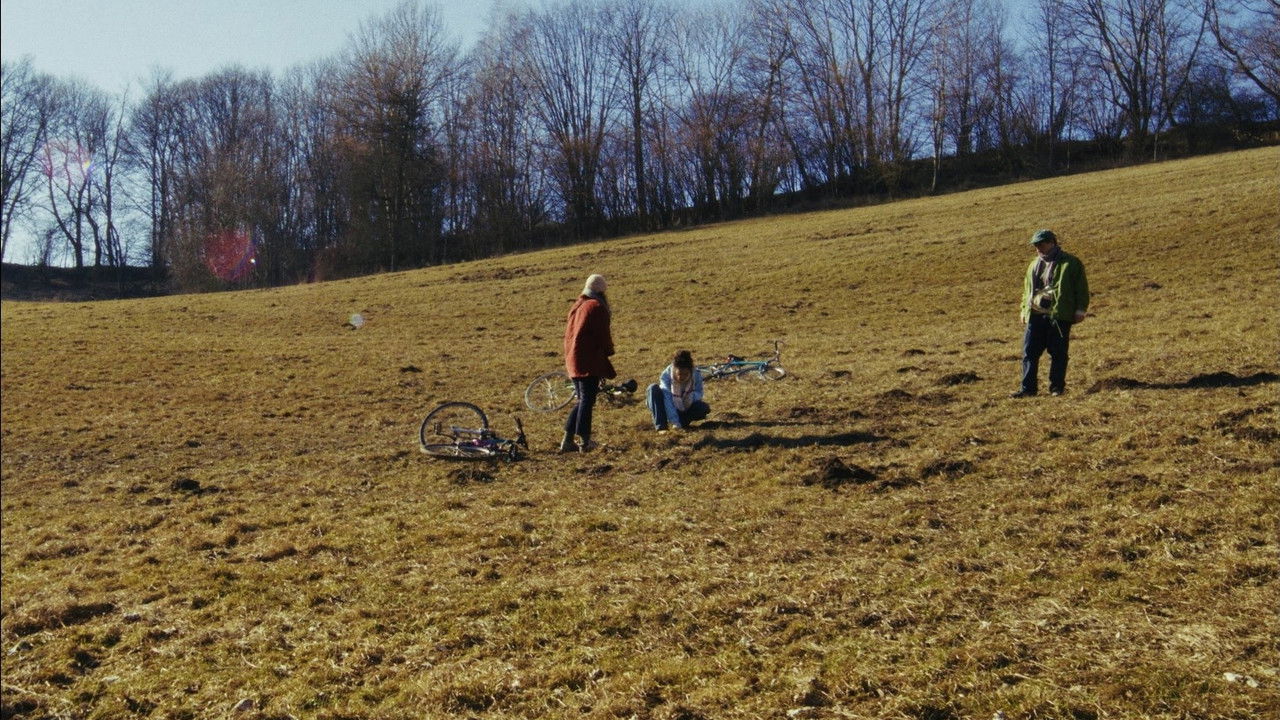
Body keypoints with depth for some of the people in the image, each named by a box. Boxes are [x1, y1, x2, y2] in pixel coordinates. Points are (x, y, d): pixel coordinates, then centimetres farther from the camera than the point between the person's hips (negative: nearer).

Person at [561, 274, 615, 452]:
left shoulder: (577, 305, 14)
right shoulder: (597, 307, -11)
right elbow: (603, 334, -9)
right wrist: (608, 351, 8)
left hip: (573, 359, 8)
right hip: (589, 361, -8)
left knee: (582, 400, 14)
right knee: (587, 399, -2)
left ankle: (567, 440, 11)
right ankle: (585, 441, -1)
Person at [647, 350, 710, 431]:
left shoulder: (696, 376, -18)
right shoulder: (666, 376, -25)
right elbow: (667, 399, -31)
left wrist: (692, 396, -32)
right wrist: (676, 423, -40)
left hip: (684, 411, 1)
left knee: (704, 408, -28)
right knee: (653, 388, -29)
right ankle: (661, 426, -28)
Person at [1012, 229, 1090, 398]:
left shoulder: (1071, 263, 0)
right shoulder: (1034, 265, 18)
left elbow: (1081, 288, -1)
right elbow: (1027, 289, 25)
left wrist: (1080, 309, -7)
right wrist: (1024, 310, 19)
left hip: (1059, 316, -5)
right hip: (1035, 315, 5)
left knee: (1058, 353, 3)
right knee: (1029, 352, 0)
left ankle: (1057, 387, 12)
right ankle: (1028, 388, 5)